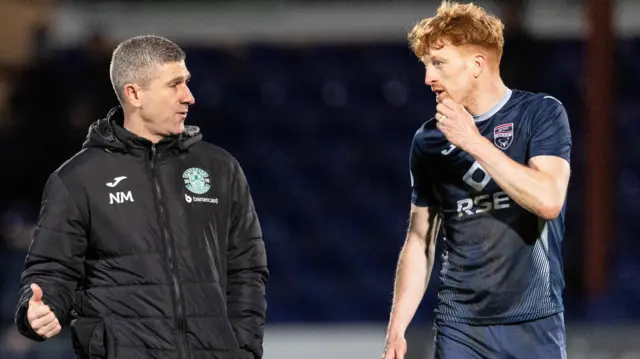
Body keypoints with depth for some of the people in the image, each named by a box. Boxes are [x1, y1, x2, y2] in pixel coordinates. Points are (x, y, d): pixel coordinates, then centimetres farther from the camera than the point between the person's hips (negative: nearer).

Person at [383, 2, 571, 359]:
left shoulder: (540, 113, -2)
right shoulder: (429, 140, 7)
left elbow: (549, 201, -17)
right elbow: (420, 241, 12)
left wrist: (475, 143, -16)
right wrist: (396, 330, 4)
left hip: (534, 324, -3)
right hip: (459, 327, 3)